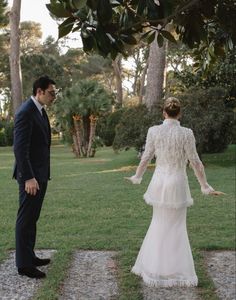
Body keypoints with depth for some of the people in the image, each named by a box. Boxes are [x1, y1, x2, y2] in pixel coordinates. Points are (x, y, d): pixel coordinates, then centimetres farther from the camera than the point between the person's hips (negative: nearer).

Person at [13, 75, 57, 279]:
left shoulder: (40, 111, 13)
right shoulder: (26, 112, -16)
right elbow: (20, 148, -21)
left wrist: (42, 175, 17)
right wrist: (28, 178, -24)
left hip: (40, 174, 9)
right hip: (31, 175, -9)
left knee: (32, 218, 16)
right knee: (26, 219, -1)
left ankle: (29, 256, 26)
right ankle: (24, 264, 7)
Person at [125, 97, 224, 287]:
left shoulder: (154, 131, -5)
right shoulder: (186, 133, -11)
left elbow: (146, 158, 1)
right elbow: (195, 162, -8)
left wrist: (137, 177, 18)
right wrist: (206, 186, 2)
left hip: (160, 182, 2)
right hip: (177, 183, -2)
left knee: (159, 224, 18)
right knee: (176, 227, 9)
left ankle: (155, 269, 25)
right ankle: (177, 271, 14)